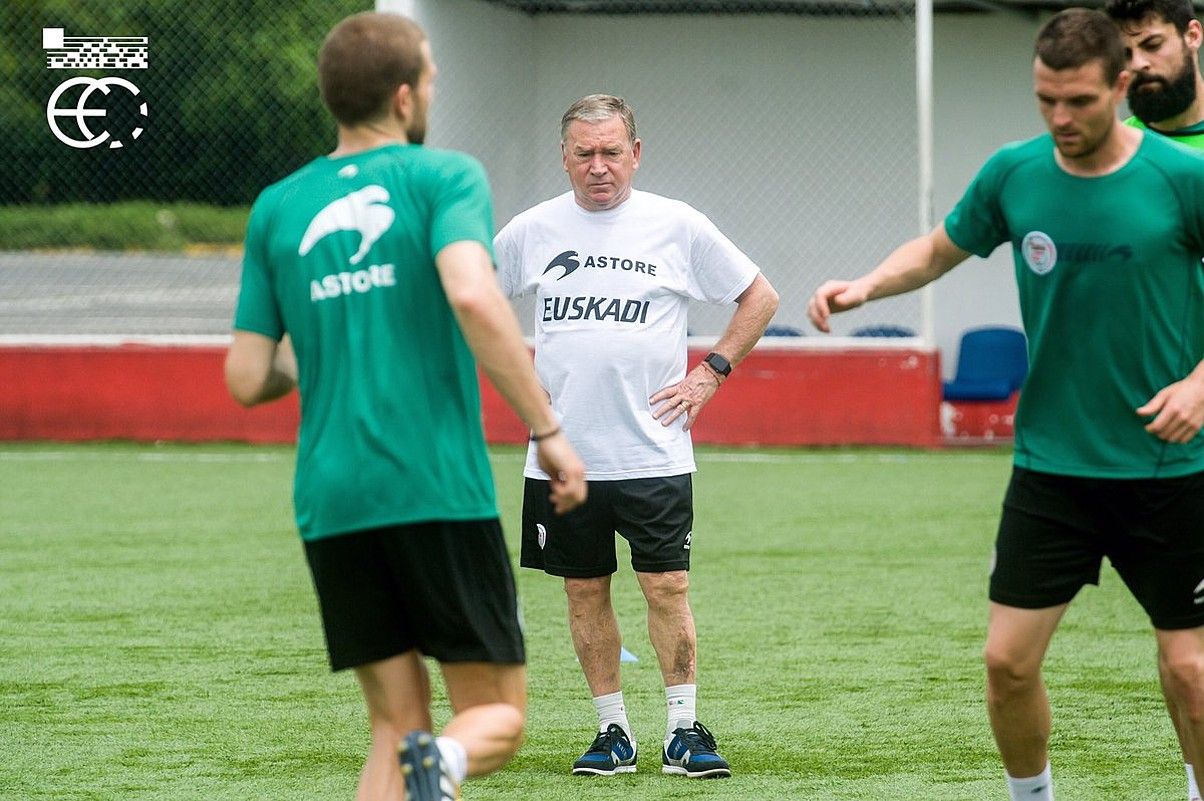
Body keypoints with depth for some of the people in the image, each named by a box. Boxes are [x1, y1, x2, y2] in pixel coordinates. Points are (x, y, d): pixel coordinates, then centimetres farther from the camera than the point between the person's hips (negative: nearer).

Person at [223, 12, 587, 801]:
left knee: (397, 724, 11)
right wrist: (548, 429, -15)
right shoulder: (444, 176, -1)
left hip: (331, 500, 4)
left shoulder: (278, 208, 12)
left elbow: (247, 380, 11)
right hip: (440, 488, -4)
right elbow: (473, 297, -20)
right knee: (497, 714, 4)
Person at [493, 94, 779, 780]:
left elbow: (760, 298, 9)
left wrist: (710, 374, 2)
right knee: (585, 592, 6)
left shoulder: (678, 227, -1)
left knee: (667, 587, -5)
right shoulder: (532, 231, 3)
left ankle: (685, 730, 3)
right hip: (562, 457, 2)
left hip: (654, 452, -2)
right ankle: (614, 732, 15)